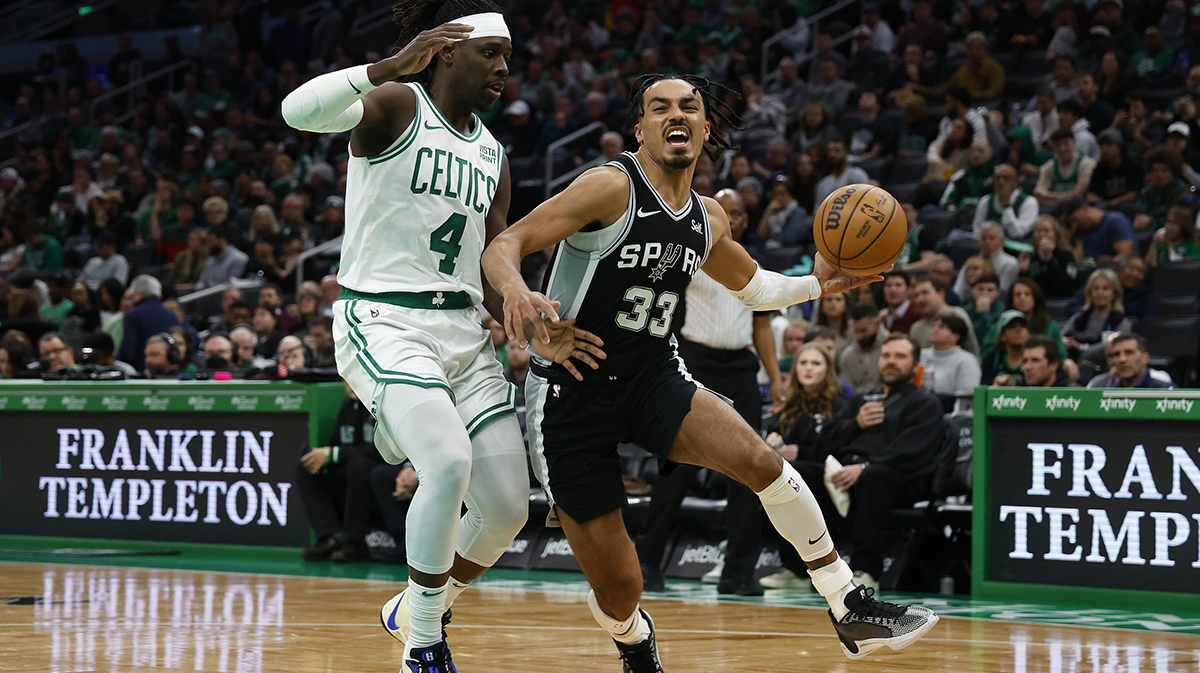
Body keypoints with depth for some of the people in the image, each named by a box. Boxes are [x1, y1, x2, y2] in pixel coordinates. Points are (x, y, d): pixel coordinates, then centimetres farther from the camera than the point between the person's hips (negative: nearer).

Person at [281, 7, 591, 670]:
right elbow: (298, 111, -24)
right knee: (450, 463, -29)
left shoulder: (491, 154, 18)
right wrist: (393, 66, -34)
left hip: (463, 333, 7)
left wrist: (534, 334, 1)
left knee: (507, 508, 0)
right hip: (384, 321, -7)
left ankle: (414, 609, 28)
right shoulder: (396, 106, -3)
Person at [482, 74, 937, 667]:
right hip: (570, 396, -5)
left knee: (761, 461, -21)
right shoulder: (613, 187, -15)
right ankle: (637, 652, 33)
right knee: (619, 588, -4)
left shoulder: (709, 219, 6)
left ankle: (851, 611, -8)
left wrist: (814, 284, 6)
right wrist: (515, 291, -42)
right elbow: (504, 245, -19)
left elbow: (749, 284, 26)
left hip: (653, 379, 5)